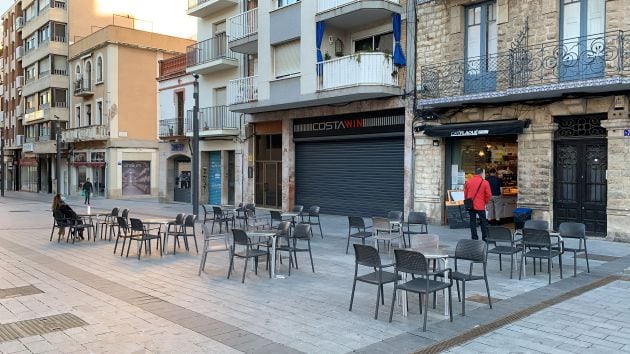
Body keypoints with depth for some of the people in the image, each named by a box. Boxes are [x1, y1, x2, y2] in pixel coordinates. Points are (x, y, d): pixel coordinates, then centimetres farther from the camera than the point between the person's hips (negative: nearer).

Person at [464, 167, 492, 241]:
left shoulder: (468, 182, 0)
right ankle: (485, 237, 11)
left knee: (472, 221, 8)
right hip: (481, 206, -2)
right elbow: (488, 195, -6)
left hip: (470, 205, 2)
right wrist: (485, 202, 11)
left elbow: (465, 193, 8)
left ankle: (474, 238, 9)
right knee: (483, 222, 9)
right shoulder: (485, 182, -8)